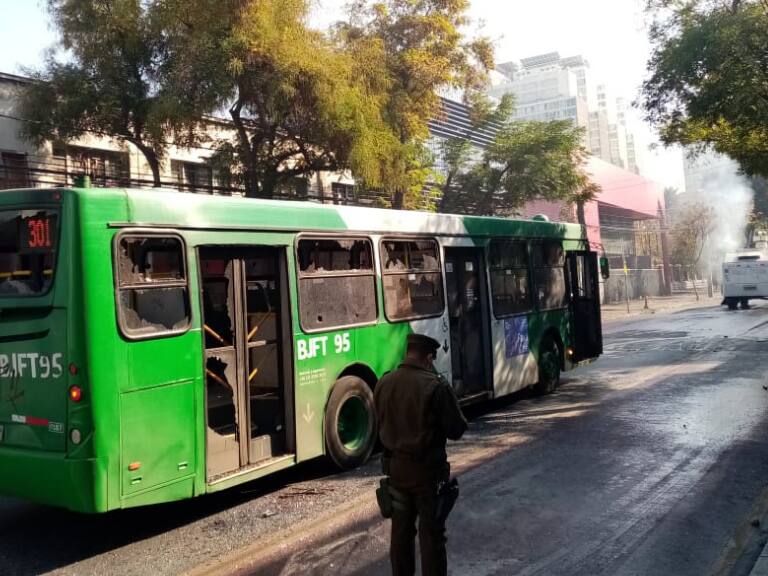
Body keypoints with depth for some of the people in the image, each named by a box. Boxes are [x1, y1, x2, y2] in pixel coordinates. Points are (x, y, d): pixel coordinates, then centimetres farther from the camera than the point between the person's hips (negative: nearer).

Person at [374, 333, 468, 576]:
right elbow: (456, 429, -13)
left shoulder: (384, 383, -3)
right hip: (427, 469, -5)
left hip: (395, 465, 5)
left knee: (401, 530, 18)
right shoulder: (436, 386, -20)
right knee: (431, 534, 6)